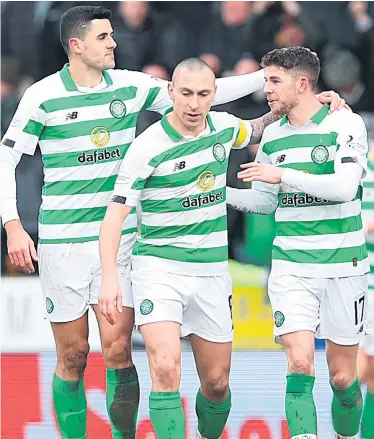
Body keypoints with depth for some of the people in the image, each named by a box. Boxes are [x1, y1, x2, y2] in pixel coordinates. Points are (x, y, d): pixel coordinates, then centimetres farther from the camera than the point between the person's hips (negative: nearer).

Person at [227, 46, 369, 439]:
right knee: (300, 365, -14)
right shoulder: (272, 135, 8)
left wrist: (283, 175, -24)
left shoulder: (345, 124, -7)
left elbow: (345, 187, -21)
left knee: (342, 375, 3)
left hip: (343, 269, -3)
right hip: (290, 269, 3)